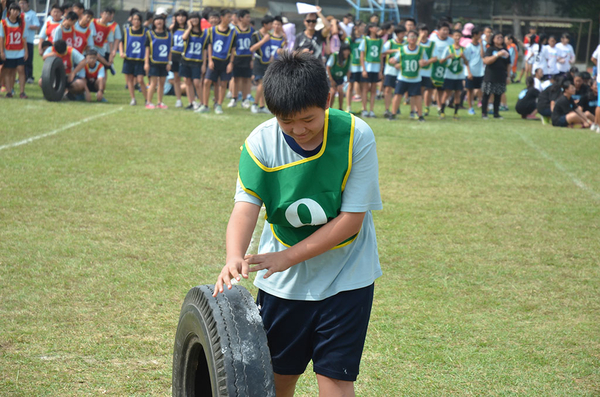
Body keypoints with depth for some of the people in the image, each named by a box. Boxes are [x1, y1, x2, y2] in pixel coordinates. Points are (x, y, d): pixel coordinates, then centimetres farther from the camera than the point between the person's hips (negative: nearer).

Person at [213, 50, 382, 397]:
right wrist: (235, 258, -42)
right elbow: (246, 206, -21)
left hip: (344, 276, -2)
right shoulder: (261, 143, -14)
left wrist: (287, 256, -24)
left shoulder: (356, 137, -19)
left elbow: (351, 218, -18)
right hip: (282, 280, 2)